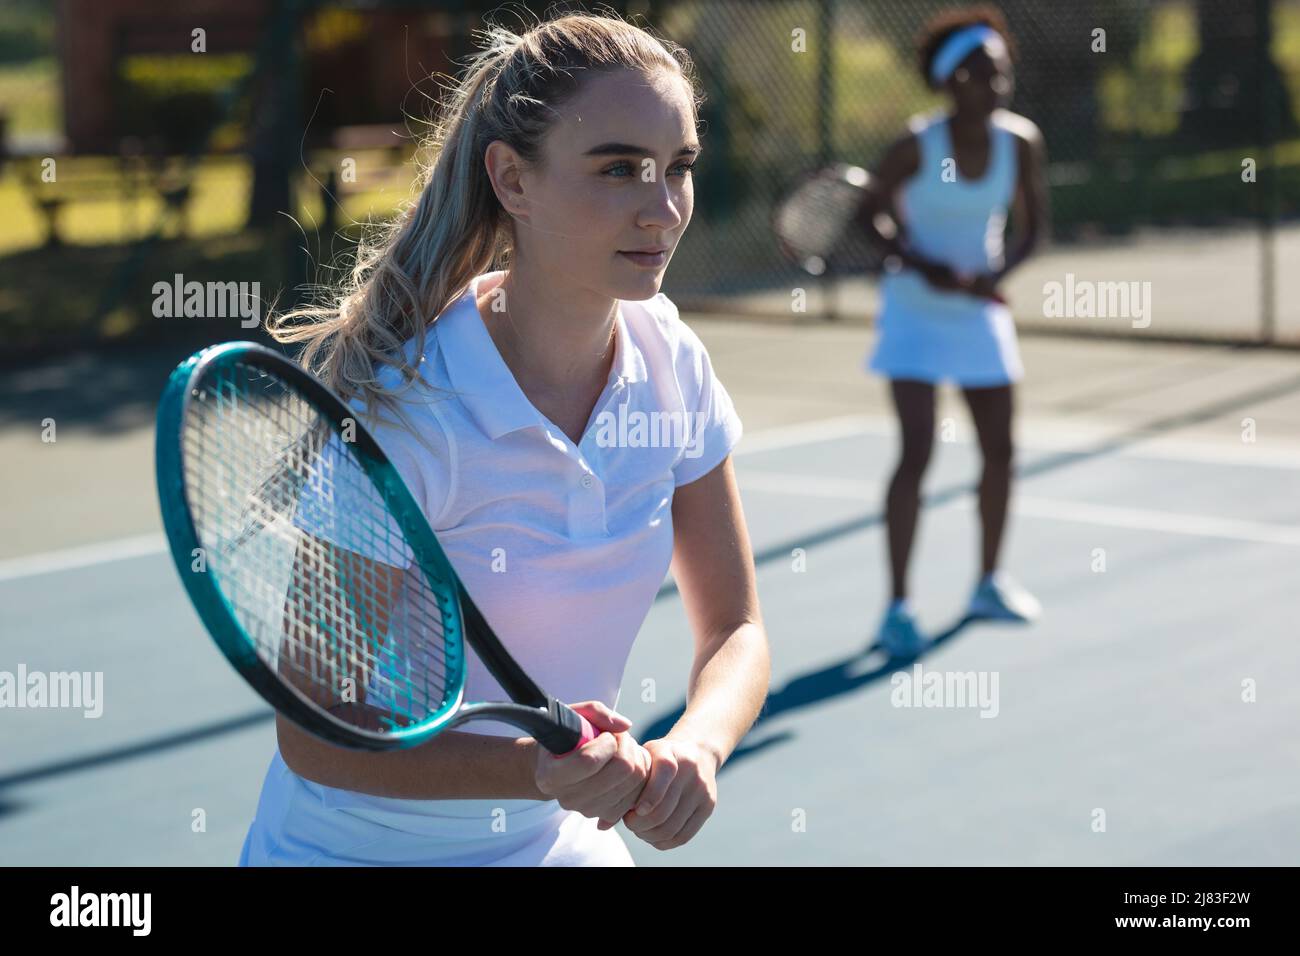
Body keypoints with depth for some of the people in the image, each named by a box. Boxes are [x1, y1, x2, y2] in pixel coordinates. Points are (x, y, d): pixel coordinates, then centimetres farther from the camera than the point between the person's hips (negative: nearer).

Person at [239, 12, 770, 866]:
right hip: (360, 847, -5)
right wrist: (536, 770, -38)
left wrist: (694, 747, -25)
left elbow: (734, 630, -4)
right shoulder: (397, 408, -27)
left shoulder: (670, 363, -10)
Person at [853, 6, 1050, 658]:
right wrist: (924, 266, -21)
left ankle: (989, 584, 29)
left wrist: (998, 272, -17)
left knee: (1000, 452, 9)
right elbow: (869, 216, -7)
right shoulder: (916, 146, -17)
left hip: (980, 311, 5)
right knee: (916, 454, -13)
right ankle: (897, 607, -6)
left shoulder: (1021, 142, -7)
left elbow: (1032, 227, 2)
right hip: (916, 310, -5)